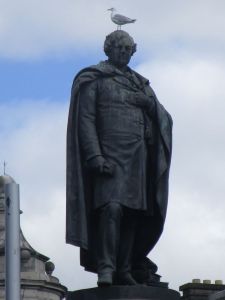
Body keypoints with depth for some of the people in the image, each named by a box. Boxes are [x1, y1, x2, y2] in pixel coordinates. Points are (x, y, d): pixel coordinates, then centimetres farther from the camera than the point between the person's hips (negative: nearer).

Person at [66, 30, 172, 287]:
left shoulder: (140, 83, 23)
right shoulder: (94, 79, 6)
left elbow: (162, 117, 18)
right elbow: (86, 120, -4)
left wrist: (143, 100, -2)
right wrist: (95, 156, -15)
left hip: (137, 155, 6)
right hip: (110, 154, -6)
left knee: (132, 213, -1)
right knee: (112, 208, -21)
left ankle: (124, 270, 0)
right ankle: (106, 269, -27)